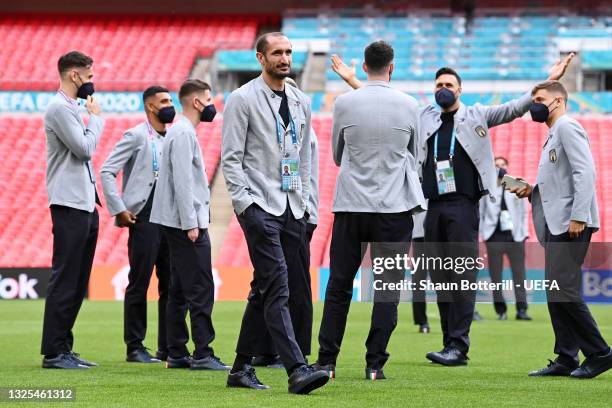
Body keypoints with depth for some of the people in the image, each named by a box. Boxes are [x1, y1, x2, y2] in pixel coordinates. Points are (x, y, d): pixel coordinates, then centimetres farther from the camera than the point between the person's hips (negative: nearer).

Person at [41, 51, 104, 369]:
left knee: (78, 282, 10)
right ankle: (53, 352, -8)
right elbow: (85, 148, -18)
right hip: (69, 204, -10)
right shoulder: (60, 107, -11)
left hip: (85, 205, 10)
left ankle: (63, 347, 14)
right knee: (64, 280, -9)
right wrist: (96, 116, -4)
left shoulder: (71, 107, 20)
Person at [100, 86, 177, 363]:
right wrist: (119, 209, -13)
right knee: (139, 283, -2)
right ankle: (135, 348, 3)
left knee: (171, 285, 6)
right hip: (145, 218, -6)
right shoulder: (135, 136, -4)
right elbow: (106, 171, -8)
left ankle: (169, 348, 11)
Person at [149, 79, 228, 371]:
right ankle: (202, 354, -12)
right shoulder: (184, 133, -13)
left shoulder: (182, 132, 19)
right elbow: (182, 181, -19)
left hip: (179, 225, 11)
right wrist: (191, 224, -21)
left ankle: (177, 354, 13)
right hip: (186, 222, -11)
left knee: (179, 291, 10)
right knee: (201, 289, -11)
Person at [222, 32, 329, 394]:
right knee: (277, 288, -15)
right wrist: (245, 204, -14)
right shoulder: (243, 99, -3)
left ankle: (241, 368, 20)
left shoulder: (301, 102, 15)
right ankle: (297, 370, -22)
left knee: (264, 291, 11)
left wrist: (305, 204, 15)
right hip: (260, 207, -7)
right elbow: (231, 157, -6)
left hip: (292, 209, 7)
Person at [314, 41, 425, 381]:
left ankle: (326, 361, 8)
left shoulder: (344, 103, -3)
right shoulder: (409, 105, -2)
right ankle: (375, 363, 0)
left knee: (339, 286, 8)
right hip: (394, 206, -1)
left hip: (350, 205, 1)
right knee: (387, 287, 3)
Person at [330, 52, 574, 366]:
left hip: (463, 206, -5)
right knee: (440, 279, 4)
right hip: (433, 208, 5)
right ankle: (450, 345, 8)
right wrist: (353, 81, 18)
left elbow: (515, 108, 2)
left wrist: (549, 81, -8)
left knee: (462, 277, -10)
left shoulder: (476, 116, 8)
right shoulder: (424, 117, 18)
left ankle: (458, 346, -14)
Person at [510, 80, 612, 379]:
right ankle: (566, 359, 10)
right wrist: (531, 191, 10)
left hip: (571, 223, -10)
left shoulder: (567, 127, -7)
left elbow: (585, 171, -17)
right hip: (556, 225, 10)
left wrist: (578, 216, -23)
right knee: (556, 292, 8)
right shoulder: (553, 134, 23)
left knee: (562, 289, -14)